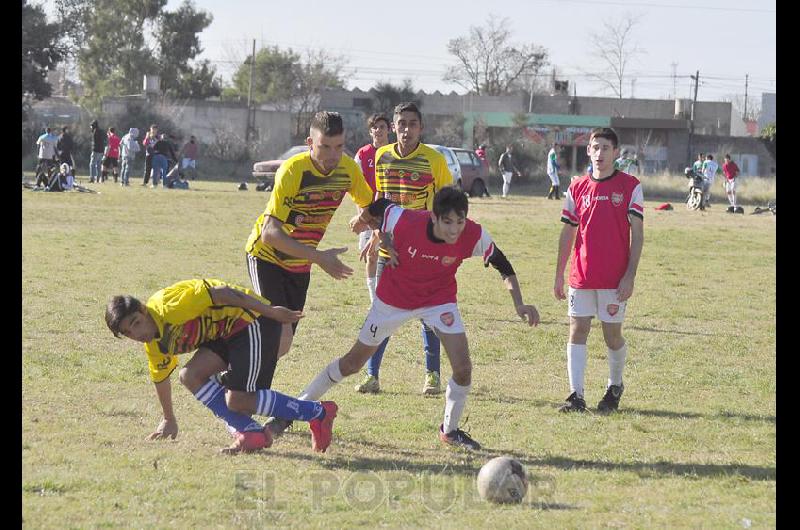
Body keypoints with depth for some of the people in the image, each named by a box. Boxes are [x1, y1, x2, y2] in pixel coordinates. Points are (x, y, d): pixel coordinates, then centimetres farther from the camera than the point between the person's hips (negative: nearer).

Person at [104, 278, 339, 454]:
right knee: (190, 376, -6)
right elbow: (160, 378, 26)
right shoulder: (155, 344, 7)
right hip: (228, 333, 9)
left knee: (237, 400, -14)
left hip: (253, 319, -9)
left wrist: (273, 312, -24)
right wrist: (168, 420, 36)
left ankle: (319, 413, -2)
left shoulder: (168, 309, -23)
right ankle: (250, 433, -4)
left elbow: (222, 293, -26)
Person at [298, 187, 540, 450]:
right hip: (393, 298, -1)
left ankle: (450, 430, 10)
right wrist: (363, 219, 7)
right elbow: (376, 208, -11)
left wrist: (519, 304, -21)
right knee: (353, 363, 11)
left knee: (463, 367, -15)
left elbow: (502, 265, -13)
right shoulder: (404, 220, -33)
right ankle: (300, 405, 33)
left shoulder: (474, 236, -28)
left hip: (439, 299, 1)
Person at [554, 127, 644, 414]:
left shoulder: (630, 186, -2)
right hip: (581, 276, 3)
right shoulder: (578, 188, 8)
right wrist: (559, 275, 11)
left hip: (615, 278, -3)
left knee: (612, 335, 4)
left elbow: (637, 234, -4)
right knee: (577, 331, -3)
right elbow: (567, 233, 13)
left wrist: (630, 275, -11)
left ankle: (614, 387, 26)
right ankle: (576, 395, -2)